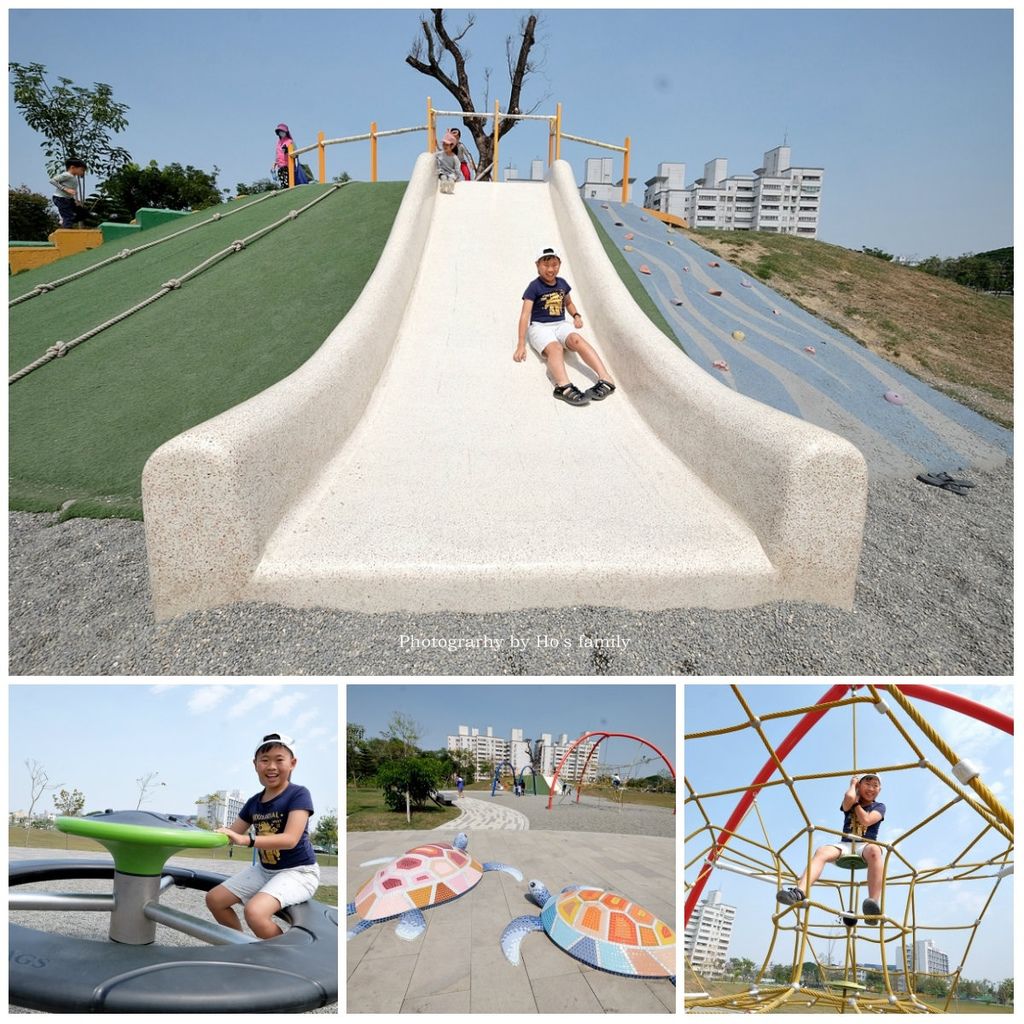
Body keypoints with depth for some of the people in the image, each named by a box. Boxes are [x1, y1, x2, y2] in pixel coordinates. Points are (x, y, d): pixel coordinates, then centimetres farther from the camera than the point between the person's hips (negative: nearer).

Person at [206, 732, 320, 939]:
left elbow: (290, 839, -29)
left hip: (298, 872, -8)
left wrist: (246, 840, -37)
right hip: (264, 869, 8)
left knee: (255, 912, -29)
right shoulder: (254, 802, 4)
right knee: (214, 899, 8)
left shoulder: (299, 794, -17)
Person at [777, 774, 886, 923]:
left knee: (874, 850, -42)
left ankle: (874, 903, -55)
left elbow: (866, 820, -9)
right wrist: (853, 784, 9)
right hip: (846, 845, 2)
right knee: (821, 851, -31)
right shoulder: (849, 803, 17)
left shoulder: (879, 807, 12)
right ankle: (799, 892, -52)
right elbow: (849, 797, -11)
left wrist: (856, 802, 3)